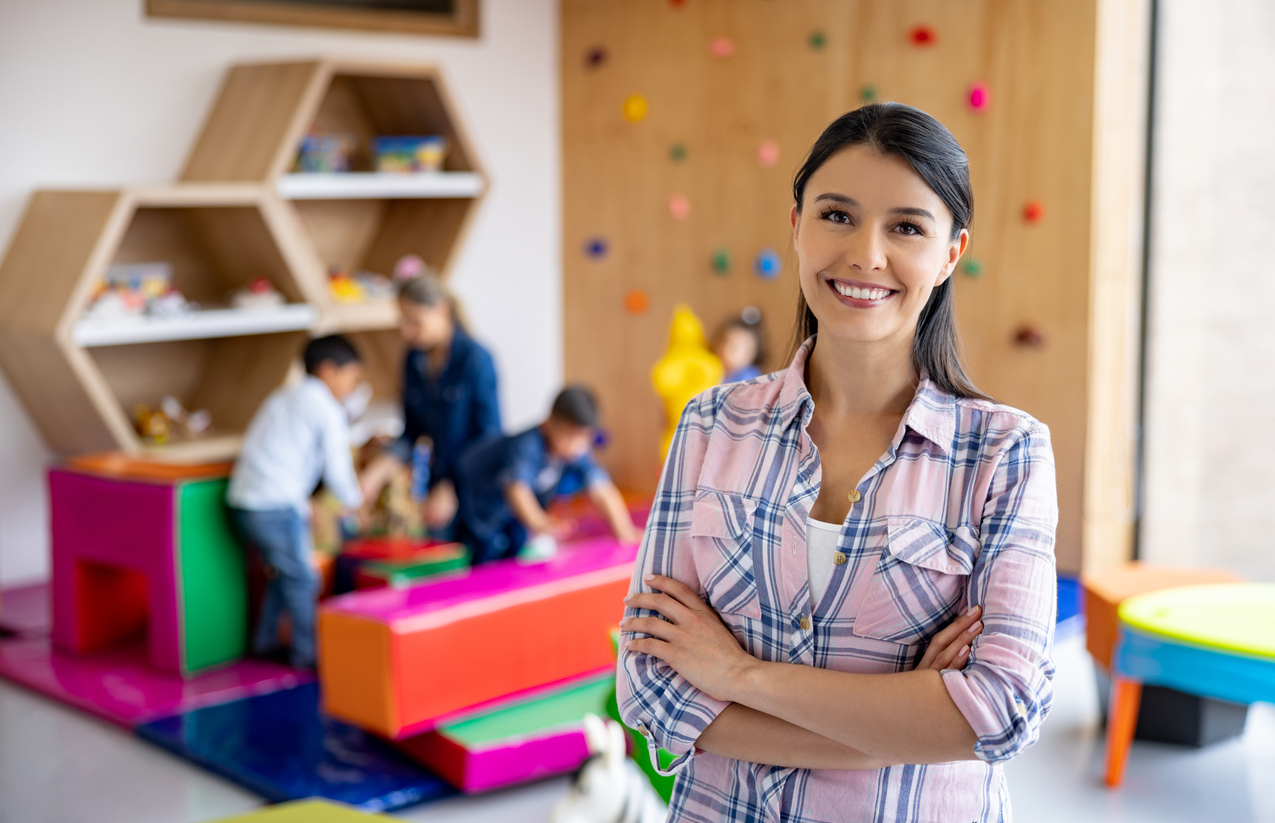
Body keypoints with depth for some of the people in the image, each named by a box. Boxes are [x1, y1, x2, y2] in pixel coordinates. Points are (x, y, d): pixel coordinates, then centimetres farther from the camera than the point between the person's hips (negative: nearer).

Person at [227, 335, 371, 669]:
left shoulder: (281, 397, 22)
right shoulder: (328, 410, -4)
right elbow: (336, 469, -6)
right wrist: (354, 500, 14)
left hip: (241, 501, 9)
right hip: (277, 506, -9)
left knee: (281, 570, 23)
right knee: (302, 579, 3)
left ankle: (265, 640, 31)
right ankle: (307, 652, 9)